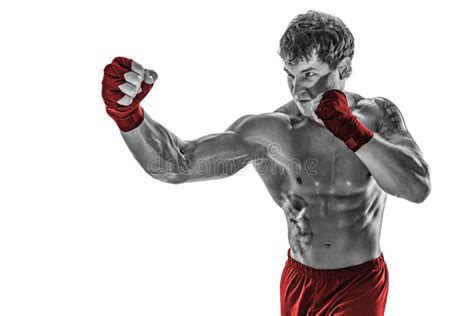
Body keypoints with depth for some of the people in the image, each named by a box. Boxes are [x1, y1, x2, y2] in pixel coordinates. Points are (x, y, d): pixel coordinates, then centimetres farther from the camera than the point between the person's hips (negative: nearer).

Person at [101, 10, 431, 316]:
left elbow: (419, 187, -22)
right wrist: (127, 113, -39)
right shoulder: (267, 131, -16)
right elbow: (175, 164, -21)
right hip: (299, 283, 1)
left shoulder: (378, 115, -10)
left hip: (360, 286, 0)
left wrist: (349, 129, -29)